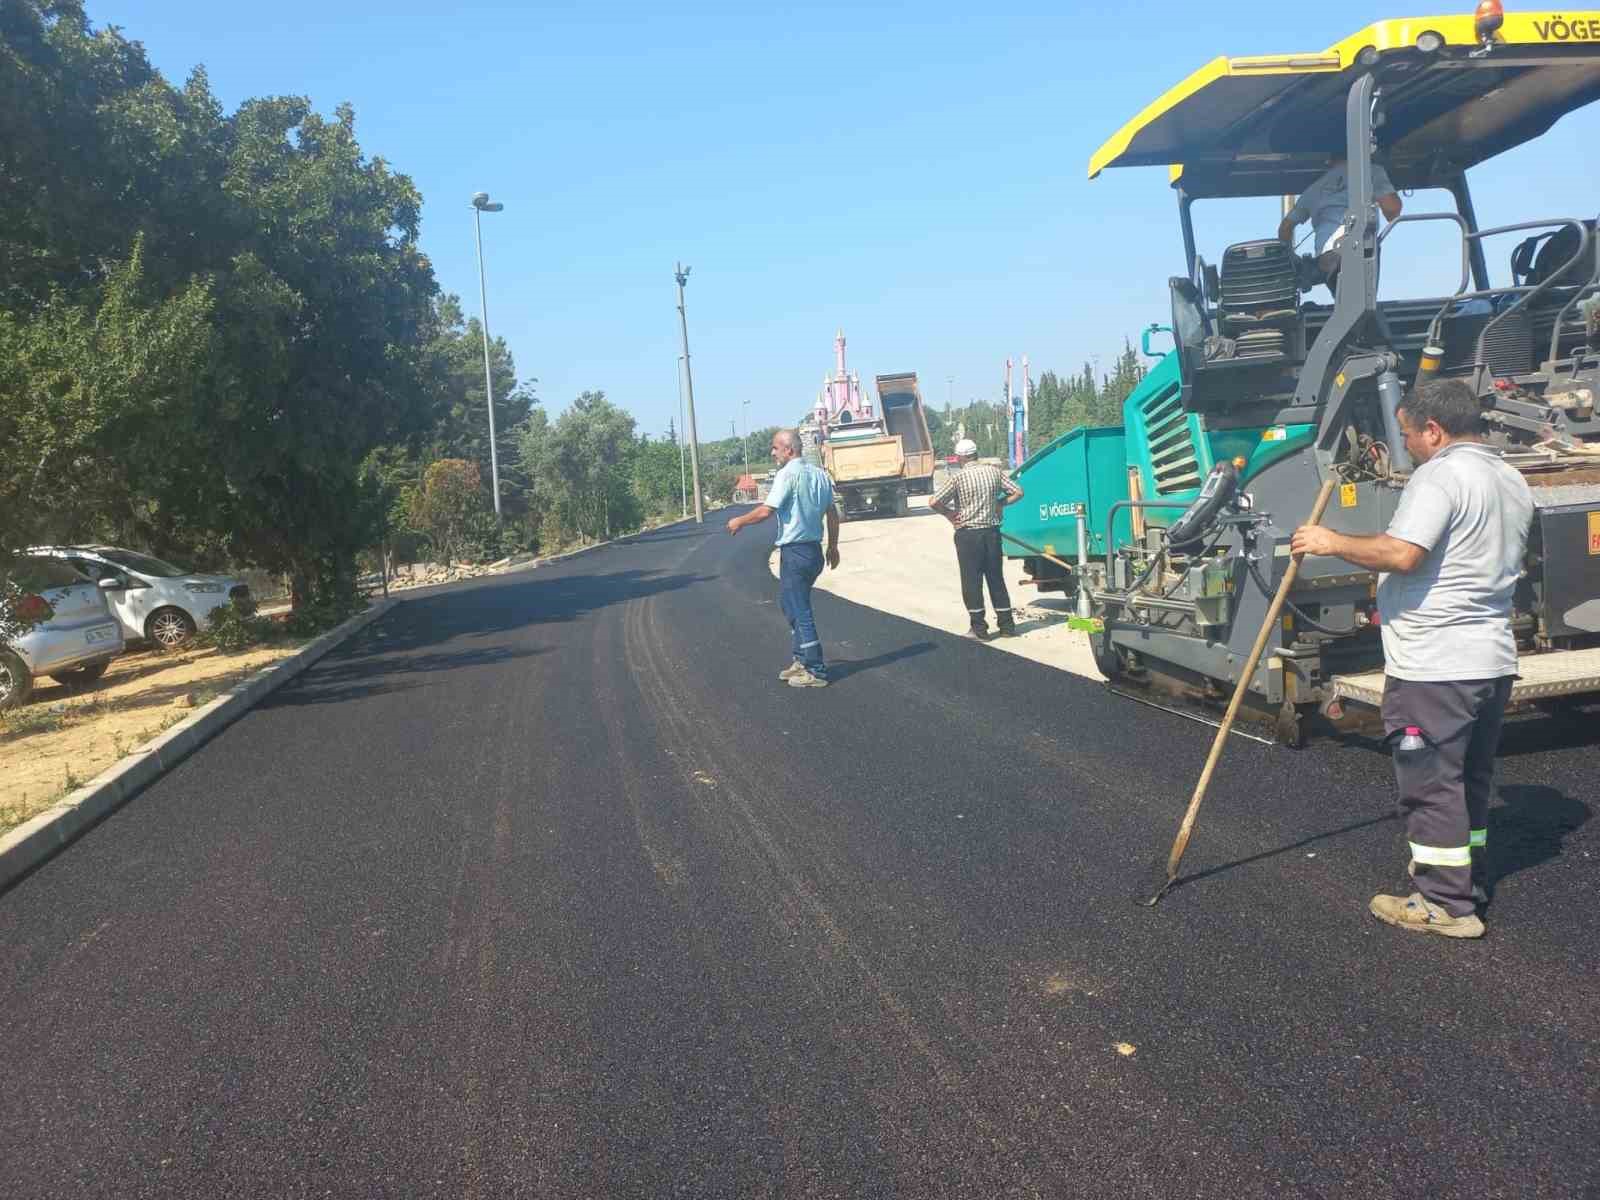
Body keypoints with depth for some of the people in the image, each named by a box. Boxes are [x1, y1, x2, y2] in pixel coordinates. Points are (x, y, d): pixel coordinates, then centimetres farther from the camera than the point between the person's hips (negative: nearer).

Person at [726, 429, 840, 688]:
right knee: (792, 605, 22)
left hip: (794, 553, -8)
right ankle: (801, 660, 27)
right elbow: (833, 513, 13)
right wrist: (833, 546, 23)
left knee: (800, 611, -1)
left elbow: (765, 511, -20)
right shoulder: (820, 474, 9)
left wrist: (739, 522, -4)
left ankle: (815, 672, 4)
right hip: (814, 550, 8)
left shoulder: (787, 474, -15)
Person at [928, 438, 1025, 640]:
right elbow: (1017, 492, 5)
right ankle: (1006, 625, 17)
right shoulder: (994, 472, 3)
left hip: (968, 534, -4)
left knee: (972, 582, 3)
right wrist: (999, 503, 11)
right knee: (996, 579, 13)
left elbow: (934, 502, -16)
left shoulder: (958, 477, -11)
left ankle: (979, 629, 4)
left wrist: (949, 515, -1)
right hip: (992, 532, 4)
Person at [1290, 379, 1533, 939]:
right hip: (1494, 659, 10)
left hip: (1433, 666, -10)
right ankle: (1468, 879, 34)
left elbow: (1401, 553, -28)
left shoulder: (1439, 475, -16)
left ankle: (1446, 904, 5)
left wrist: (1332, 542, -15)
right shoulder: (1513, 482, 15)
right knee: (1471, 778, 21)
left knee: (1430, 786, -1)